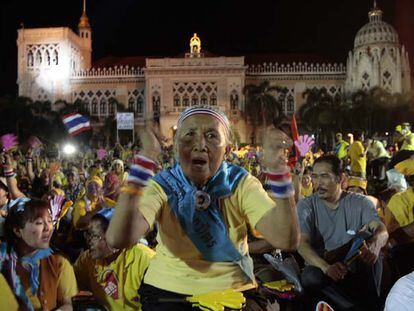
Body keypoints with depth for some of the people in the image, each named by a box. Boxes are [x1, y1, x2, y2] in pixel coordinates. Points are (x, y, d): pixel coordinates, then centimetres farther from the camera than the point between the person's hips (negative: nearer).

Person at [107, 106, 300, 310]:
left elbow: (287, 240, -19)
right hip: (168, 292, 0)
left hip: (232, 291, 1)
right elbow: (118, 239, -26)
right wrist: (144, 162, -31)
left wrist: (277, 169, -28)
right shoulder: (162, 187, -8)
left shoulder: (241, 185, -5)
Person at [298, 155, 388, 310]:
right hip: (321, 265, 0)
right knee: (310, 277, -35)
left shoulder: (360, 203, 1)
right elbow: (302, 243, -14)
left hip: (358, 268, 1)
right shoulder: (306, 206, -1)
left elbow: (382, 230, -16)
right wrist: (326, 267, -35)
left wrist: (375, 244, -44)